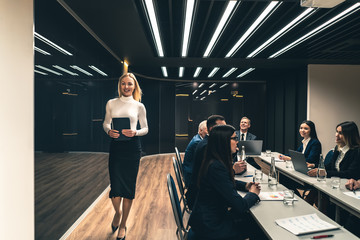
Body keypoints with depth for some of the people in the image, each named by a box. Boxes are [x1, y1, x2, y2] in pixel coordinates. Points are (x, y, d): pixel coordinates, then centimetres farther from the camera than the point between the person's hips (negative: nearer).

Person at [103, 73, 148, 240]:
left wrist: (135, 132, -13)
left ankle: (123, 225, 25)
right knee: (116, 186, -4)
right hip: (115, 146, 0)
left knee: (129, 186, 5)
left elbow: (145, 128, 7)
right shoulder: (111, 104, 7)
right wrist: (109, 131, -10)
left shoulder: (139, 106, 4)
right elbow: (106, 123, 12)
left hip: (132, 147, 0)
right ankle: (117, 213, 33)